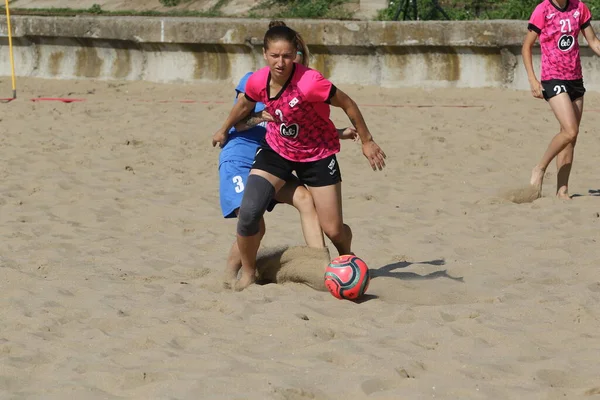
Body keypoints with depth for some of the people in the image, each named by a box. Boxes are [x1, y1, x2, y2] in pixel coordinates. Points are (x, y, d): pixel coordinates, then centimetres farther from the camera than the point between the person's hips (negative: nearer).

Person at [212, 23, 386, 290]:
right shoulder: (257, 82, -16)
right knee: (248, 212, -18)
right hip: (276, 149, 3)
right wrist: (224, 130, 25)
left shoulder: (309, 82, -32)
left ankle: (347, 256, 37)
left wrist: (366, 141, -9)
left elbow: (347, 104, -18)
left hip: (318, 155, -3)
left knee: (333, 230, -1)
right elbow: (245, 105, 8)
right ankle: (248, 273, 6)